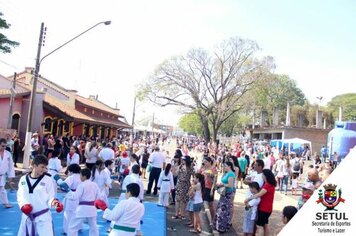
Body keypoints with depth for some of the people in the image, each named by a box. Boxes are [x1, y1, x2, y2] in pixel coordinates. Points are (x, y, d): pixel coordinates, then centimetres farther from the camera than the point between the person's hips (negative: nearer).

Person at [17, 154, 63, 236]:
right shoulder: (23, 179, -1)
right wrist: (23, 205, -10)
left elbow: (50, 197, -5)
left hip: (43, 217, -3)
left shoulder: (48, 180, -9)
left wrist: (53, 202, -26)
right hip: (27, 216, 4)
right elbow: (20, 195, 7)